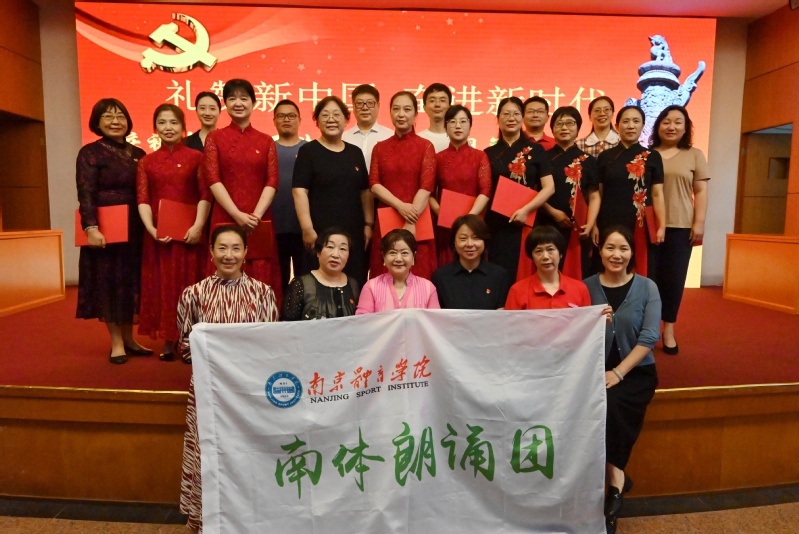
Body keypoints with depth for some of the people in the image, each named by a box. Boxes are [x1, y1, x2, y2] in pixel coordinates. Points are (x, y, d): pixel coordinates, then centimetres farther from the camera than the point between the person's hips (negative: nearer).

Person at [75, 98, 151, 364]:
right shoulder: (90, 153, -3)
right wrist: (91, 228, -24)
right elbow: (86, 194, -12)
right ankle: (116, 343, 10)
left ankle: (129, 339, 21)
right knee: (108, 282, 2)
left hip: (134, 229, 5)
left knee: (131, 282, 9)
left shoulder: (138, 154, 12)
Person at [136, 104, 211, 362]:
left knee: (189, 285, 3)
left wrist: (198, 226, -17)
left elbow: (205, 195, -5)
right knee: (162, 285, 6)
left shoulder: (196, 157, 4)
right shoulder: (147, 162, 11)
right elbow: (142, 199, 3)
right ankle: (168, 341, 15)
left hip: (189, 232, -2)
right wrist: (151, 229, -12)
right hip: (159, 234, 2)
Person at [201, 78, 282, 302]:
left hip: (259, 221, 1)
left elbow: (272, 181, 1)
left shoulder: (266, 141, 10)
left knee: (261, 280, 3)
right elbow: (213, 180, -4)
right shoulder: (215, 138, 6)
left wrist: (256, 215, -14)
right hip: (226, 219, -1)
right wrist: (238, 215, -15)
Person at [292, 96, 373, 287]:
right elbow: (299, 191, -8)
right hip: (321, 233, -4)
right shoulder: (308, 151, 0)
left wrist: (369, 224, 8)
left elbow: (365, 192, 15)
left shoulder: (355, 152, 13)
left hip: (354, 233, 4)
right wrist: (307, 229, -15)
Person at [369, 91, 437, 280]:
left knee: (417, 277, 0)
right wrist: (399, 205, -15)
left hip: (417, 221, -2)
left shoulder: (425, 146, 1)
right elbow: (374, 184, 1)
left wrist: (411, 223, -17)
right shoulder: (380, 147, 11)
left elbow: (426, 187, -8)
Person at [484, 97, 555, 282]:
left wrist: (526, 209, -15)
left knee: (526, 277, 0)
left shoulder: (535, 150, 6)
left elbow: (549, 187, -2)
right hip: (496, 226, 1)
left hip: (527, 223, -1)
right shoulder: (489, 153, 10)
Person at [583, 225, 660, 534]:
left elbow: (649, 337, -8)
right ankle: (616, 476, -13)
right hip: (596, 369, 1)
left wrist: (618, 372, -17)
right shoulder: (586, 287, 1)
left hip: (637, 371, -1)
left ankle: (611, 476, -13)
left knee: (611, 404, -29)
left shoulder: (647, 288, 0)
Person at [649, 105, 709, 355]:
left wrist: (699, 223, -4)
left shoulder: (694, 155, 9)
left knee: (674, 278, 3)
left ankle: (668, 329, 14)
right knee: (650, 276, 4)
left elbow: (701, 192, 5)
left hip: (681, 227, 0)